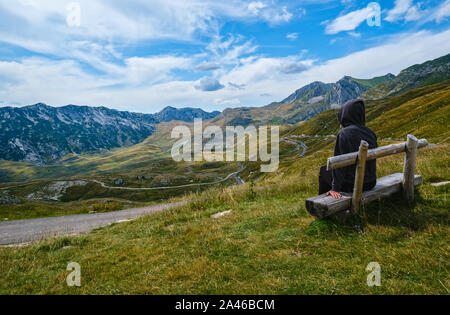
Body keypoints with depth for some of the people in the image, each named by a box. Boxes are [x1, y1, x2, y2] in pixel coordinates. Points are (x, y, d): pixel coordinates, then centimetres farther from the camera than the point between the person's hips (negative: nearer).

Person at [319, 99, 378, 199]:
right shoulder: (370, 133, -2)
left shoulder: (344, 134, -21)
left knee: (324, 170, 20)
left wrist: (335, 188, -15)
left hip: (352, 184, -6)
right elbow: (372, 161, 7)